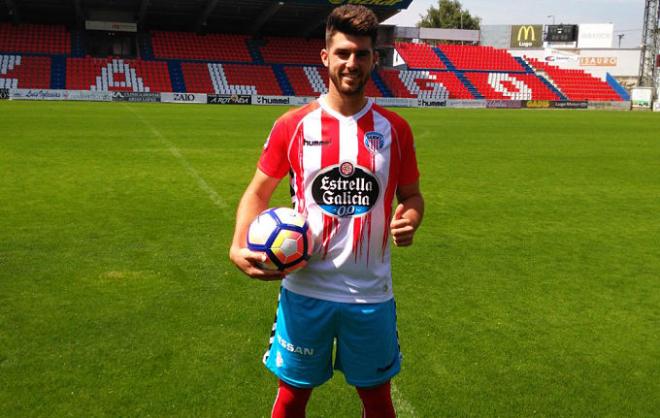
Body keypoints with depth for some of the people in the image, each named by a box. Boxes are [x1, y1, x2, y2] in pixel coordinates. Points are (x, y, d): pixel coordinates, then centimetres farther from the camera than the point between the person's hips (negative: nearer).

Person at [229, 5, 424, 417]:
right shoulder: (293, 125, -4)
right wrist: (239, 247, -13)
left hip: (372, 293, 1)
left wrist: (409, 220, -14)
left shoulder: (394, 129, -1)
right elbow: (258, 192, 3)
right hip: (305, 290, -1)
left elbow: (411, 195, 9)